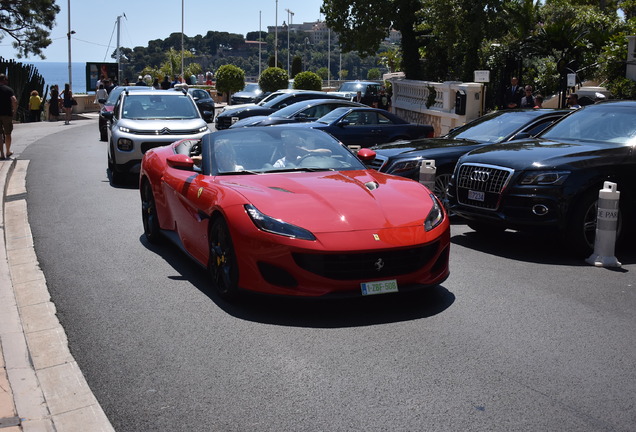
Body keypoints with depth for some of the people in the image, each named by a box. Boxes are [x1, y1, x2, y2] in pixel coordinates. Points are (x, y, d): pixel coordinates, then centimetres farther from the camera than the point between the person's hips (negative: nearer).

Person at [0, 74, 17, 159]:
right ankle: (8, 152, 25)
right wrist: (14, 111, -2)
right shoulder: (9, 89, -2)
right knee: (7, 134, 13)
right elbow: (15, 101, -16)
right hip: (7, 114, -1)